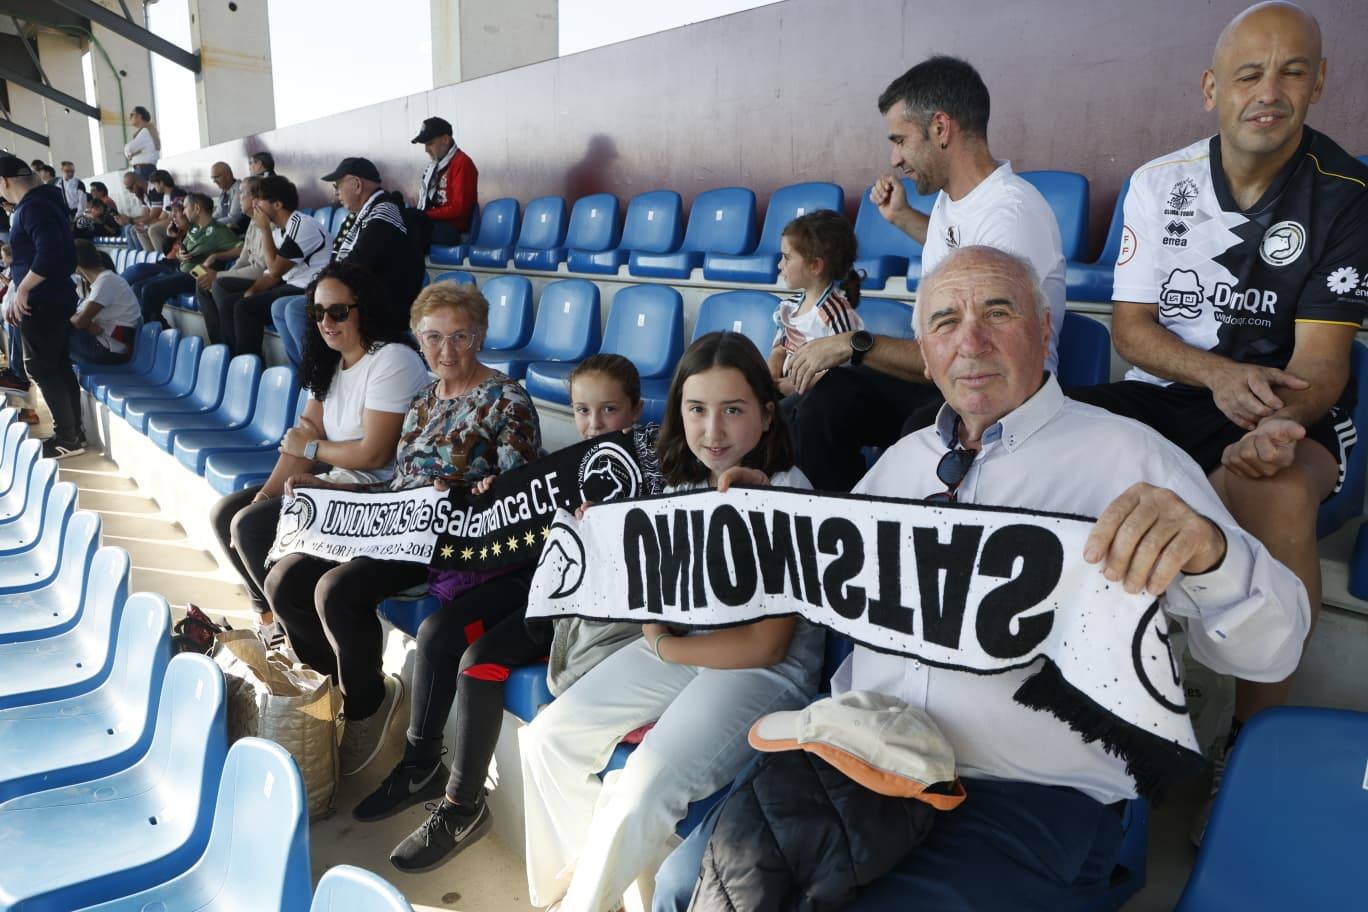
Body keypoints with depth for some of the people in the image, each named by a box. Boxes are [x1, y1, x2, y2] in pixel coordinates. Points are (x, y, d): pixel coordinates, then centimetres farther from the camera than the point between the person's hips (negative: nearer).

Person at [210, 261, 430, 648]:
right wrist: (267, 493, -7)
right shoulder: (329, 361, 10)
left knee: (250, 526, -17)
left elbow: (374, 454, -22)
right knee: (224, 514, 6)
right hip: (332, 478, 10)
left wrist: (313, 448, -7)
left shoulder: (392, 361, -19)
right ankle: (268, 613, 18)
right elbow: (301, 437, 6)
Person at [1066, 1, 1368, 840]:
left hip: (1285, 408, -2)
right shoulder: (1159, 183, 2)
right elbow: (1131, 324, 1)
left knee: (1279, 497, -38)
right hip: (1165, 393, 3)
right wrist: (1217, 374, -19)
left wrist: (1277, 422, -35)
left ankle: (1256, 743, -17)